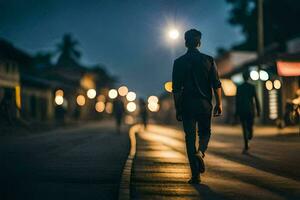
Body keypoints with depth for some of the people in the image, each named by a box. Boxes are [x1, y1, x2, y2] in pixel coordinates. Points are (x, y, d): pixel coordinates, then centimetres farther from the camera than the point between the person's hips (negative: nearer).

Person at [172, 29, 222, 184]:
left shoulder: (179, 62, 0)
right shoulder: (208, 60, 1)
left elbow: (176, 88, -2)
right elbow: (216, 84, -3)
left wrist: (177, 108, 3)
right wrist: (219, 103, 3)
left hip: (187, 105, 0)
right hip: (205, 104, 1)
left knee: (190, 138, 5)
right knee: (205, 133, 20)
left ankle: (195, 175, 2)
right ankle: (200, 152, -12)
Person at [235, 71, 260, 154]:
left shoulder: (239, 87, 2)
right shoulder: (252, 87, -2)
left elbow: (237, 100, 3)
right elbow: (256, 99, -3)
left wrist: (237, 112, 10)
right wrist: (258, 110, 4)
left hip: (241, 110, 1)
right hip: (250, 110, -1)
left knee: (244, 128, 1)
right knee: (250, 126, 17)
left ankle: (246, 146, -3)